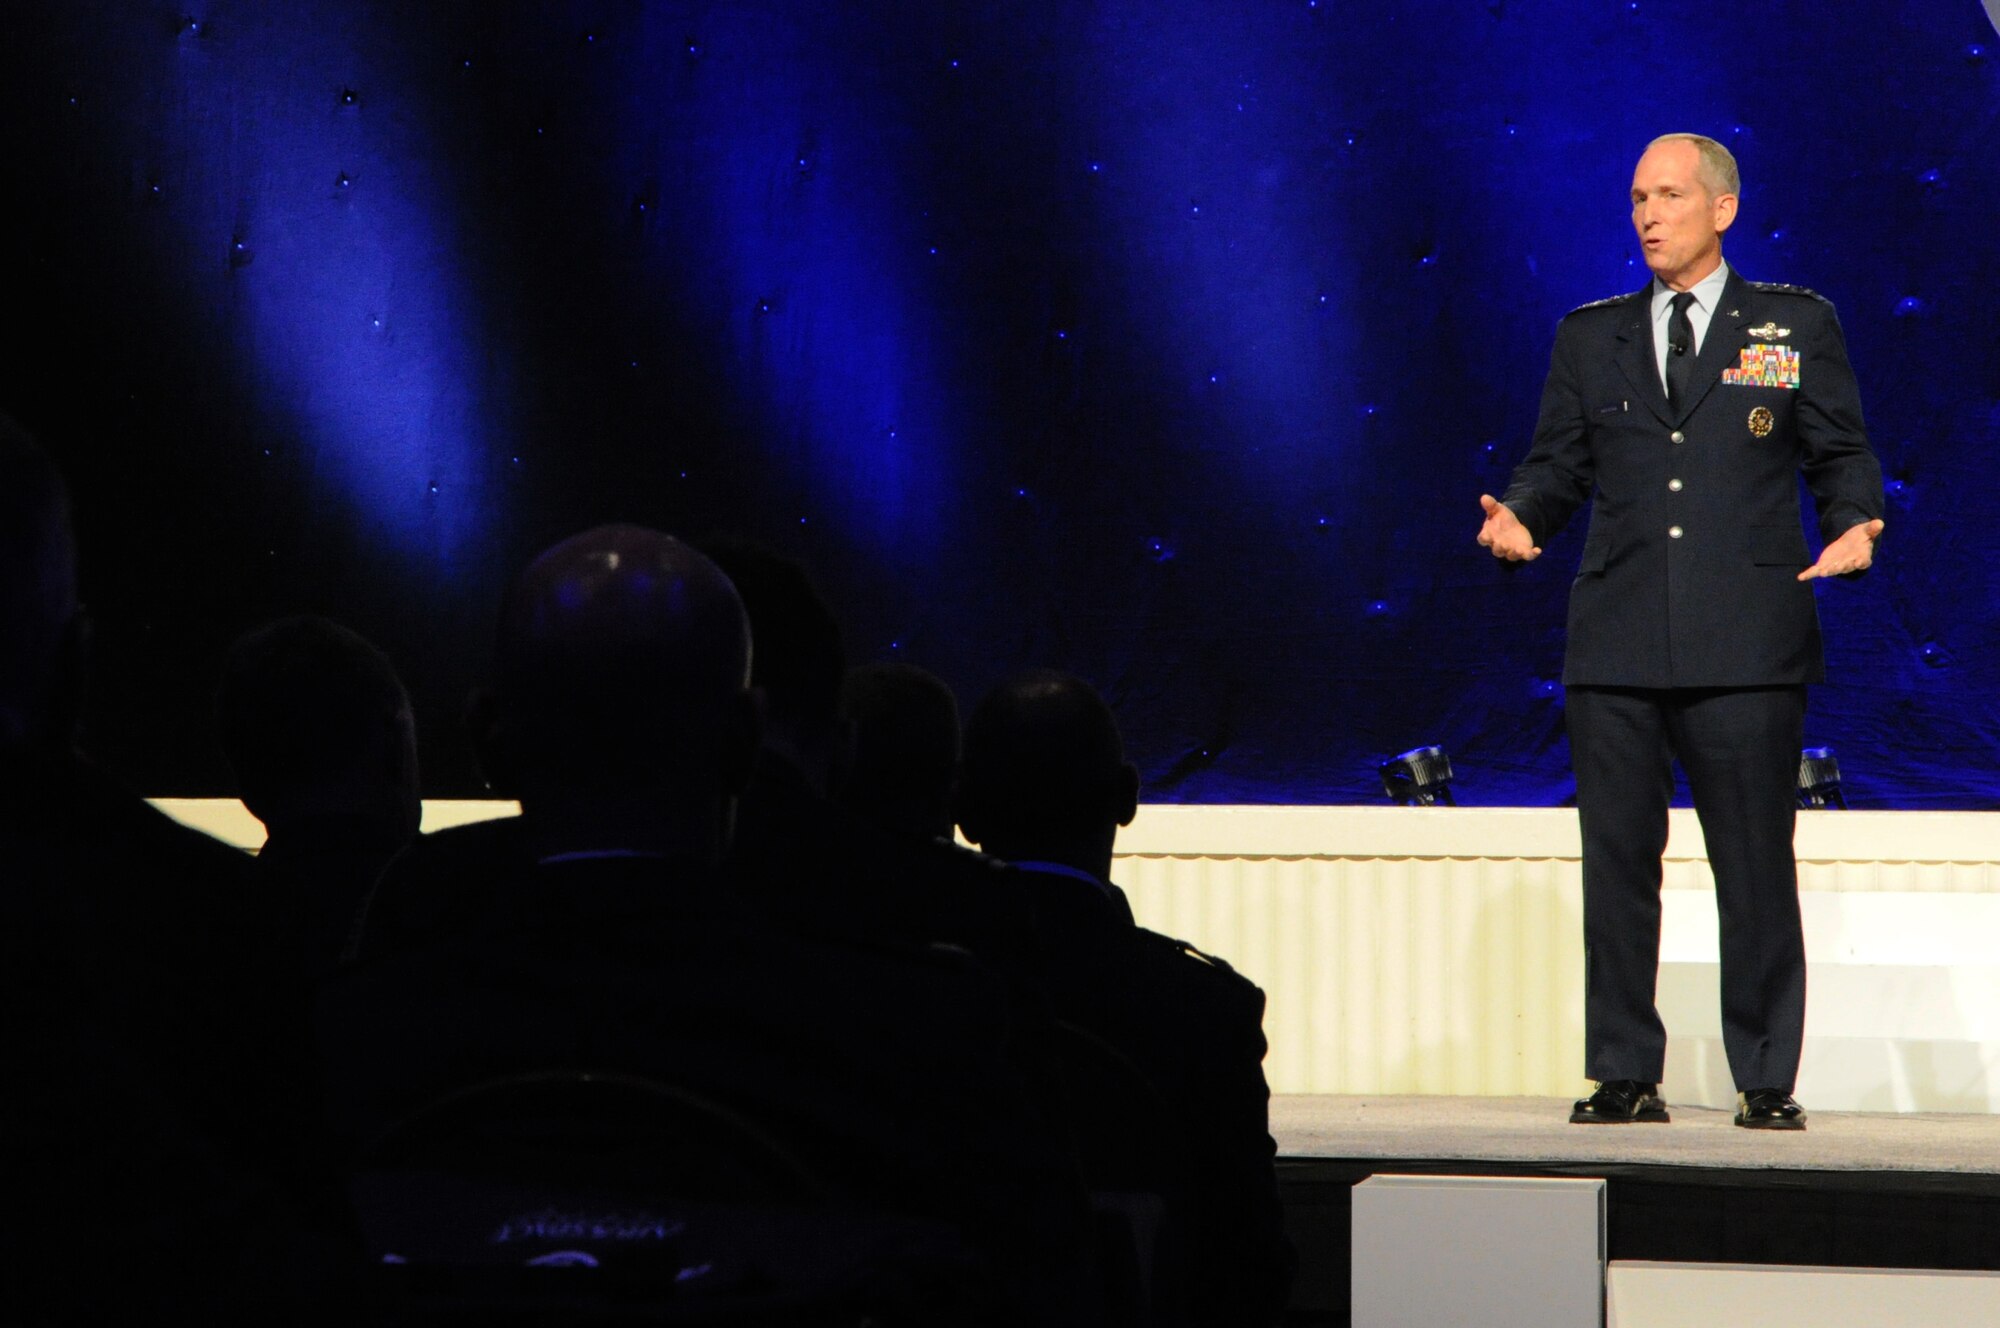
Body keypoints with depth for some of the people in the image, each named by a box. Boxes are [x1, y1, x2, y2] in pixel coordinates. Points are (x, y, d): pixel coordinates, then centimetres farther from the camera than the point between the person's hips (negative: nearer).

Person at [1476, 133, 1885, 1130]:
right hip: (1617, 643, 2)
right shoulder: (1589, 337, 15)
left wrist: (1854, 527, -11)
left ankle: (1766, 1082, 9)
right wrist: (1520, 520, -6)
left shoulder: (1797, 326, 9)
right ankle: (1624, 1077, 12)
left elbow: (1842, 456, 9)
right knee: (1616, 863, 4)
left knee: (1756, 869, 0)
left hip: (1745, 646, -2)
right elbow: (1555, 463, 14)